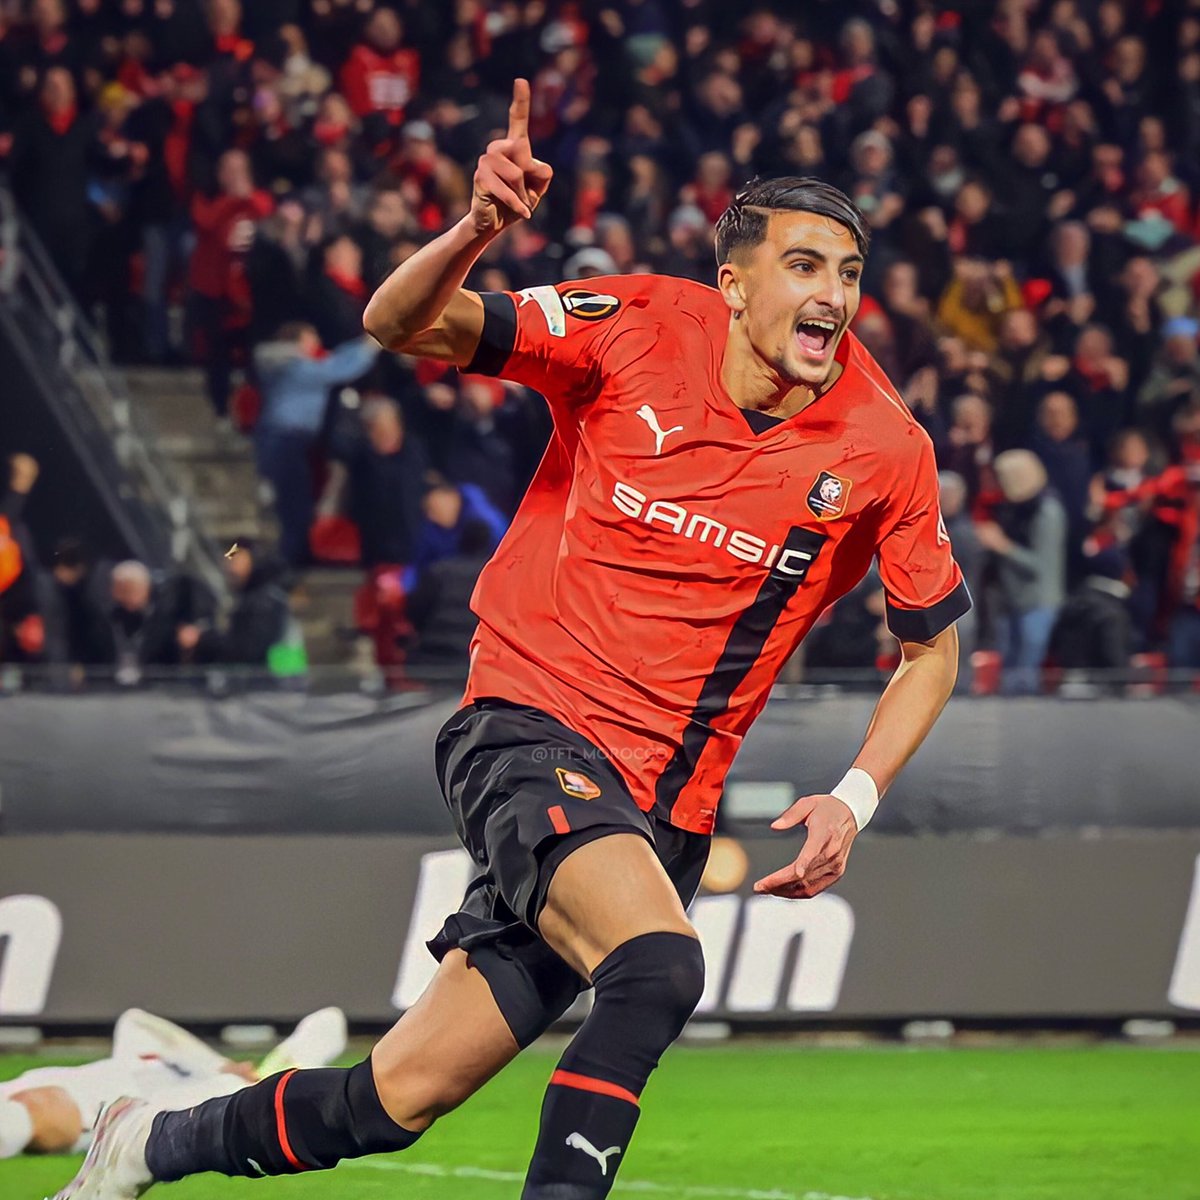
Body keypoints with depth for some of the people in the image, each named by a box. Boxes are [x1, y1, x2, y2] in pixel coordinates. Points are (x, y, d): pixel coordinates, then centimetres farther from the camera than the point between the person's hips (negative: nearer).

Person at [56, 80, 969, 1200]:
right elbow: (403, 325, -9)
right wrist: (476, 229, -30)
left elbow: (931, 645, 10)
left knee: (397, 1098, 3)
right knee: (657, 967, -33)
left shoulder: (885, 449, -4)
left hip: (661, 807, 3)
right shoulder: (639, 330, -9)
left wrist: (855, 798, -4)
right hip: (531, 726, -3)